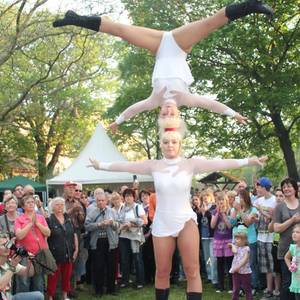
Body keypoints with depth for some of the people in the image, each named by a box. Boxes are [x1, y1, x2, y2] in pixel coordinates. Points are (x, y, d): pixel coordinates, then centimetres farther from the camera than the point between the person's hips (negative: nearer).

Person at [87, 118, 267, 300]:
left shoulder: (190, 164, -4)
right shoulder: (154, 165, 2)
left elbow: (219, 164, -11)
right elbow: (126, 166, 5)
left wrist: (248, 161, -19)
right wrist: (101, 165, 7)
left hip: (186, 221, -2)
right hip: (161, 223, 2)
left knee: (192, 271, -6)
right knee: (162, 272, 9)